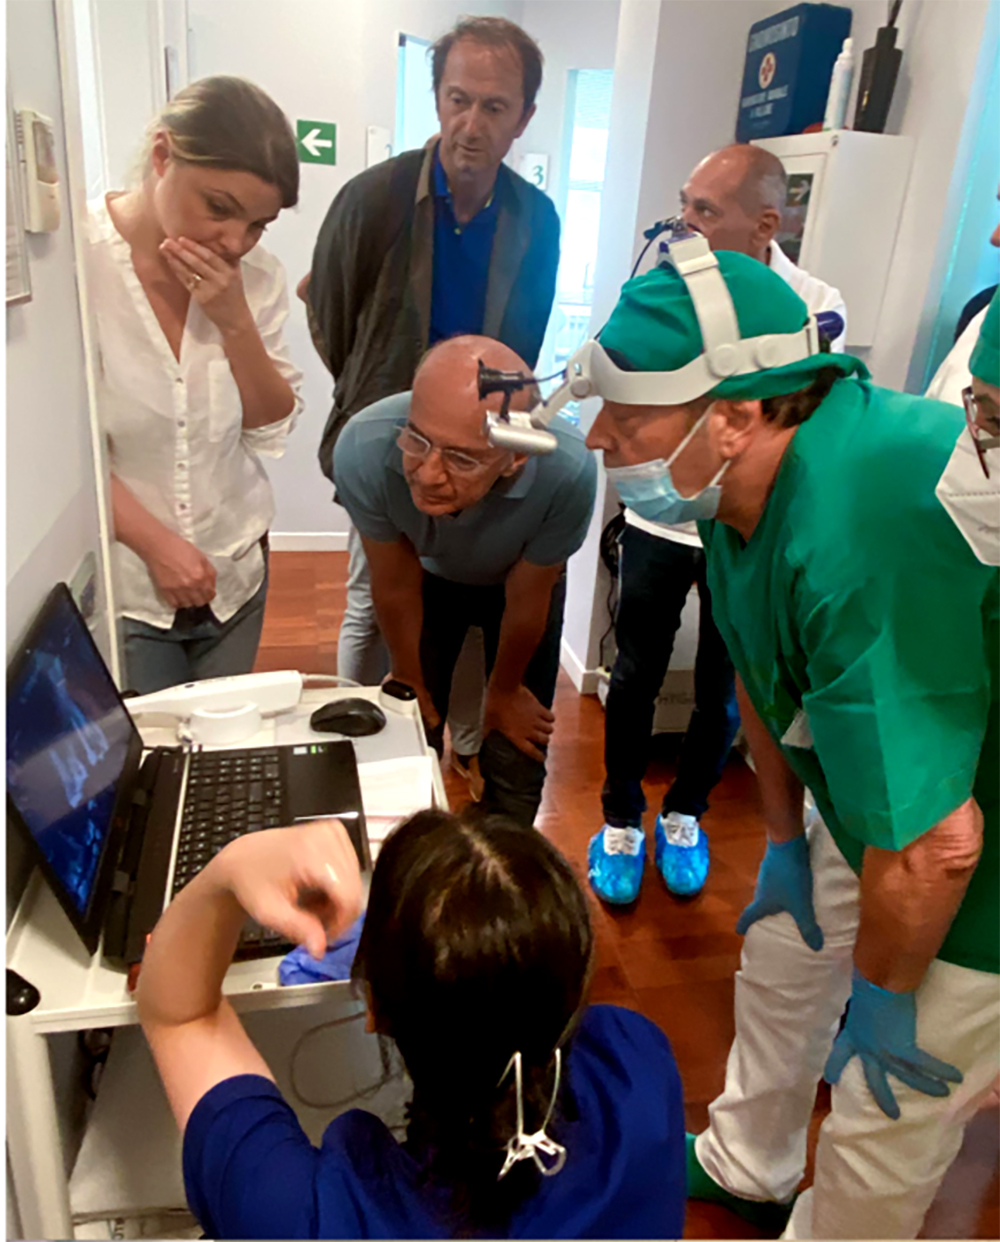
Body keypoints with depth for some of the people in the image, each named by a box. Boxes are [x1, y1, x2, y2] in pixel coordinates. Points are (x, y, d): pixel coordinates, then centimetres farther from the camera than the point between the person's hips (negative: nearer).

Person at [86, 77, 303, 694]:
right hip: (121, 582, -3)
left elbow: (272, 430, -1)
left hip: (234, 574, 4)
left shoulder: (255, 274, -2)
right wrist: (156, 543, -16)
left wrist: (235, 321, -14)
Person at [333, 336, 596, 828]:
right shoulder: (363, 452, -39)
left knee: (516, 760, 2)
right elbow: (396, 587, -19)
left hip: (523, 581, -1)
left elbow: (525, 601, -22)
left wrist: (504, 691, -3)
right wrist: (410, 681, -1)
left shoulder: (568, 471, -42)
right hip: (430, 577, 1)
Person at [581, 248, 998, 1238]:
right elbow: (763, 674, 4)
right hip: (884, 804, 9)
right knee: (780, 960, 23)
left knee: (885, 1124, 6)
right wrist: (785, 842, 11)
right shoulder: (749, 476, -9)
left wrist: (881, 994, -16)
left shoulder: (860, 534, -40)